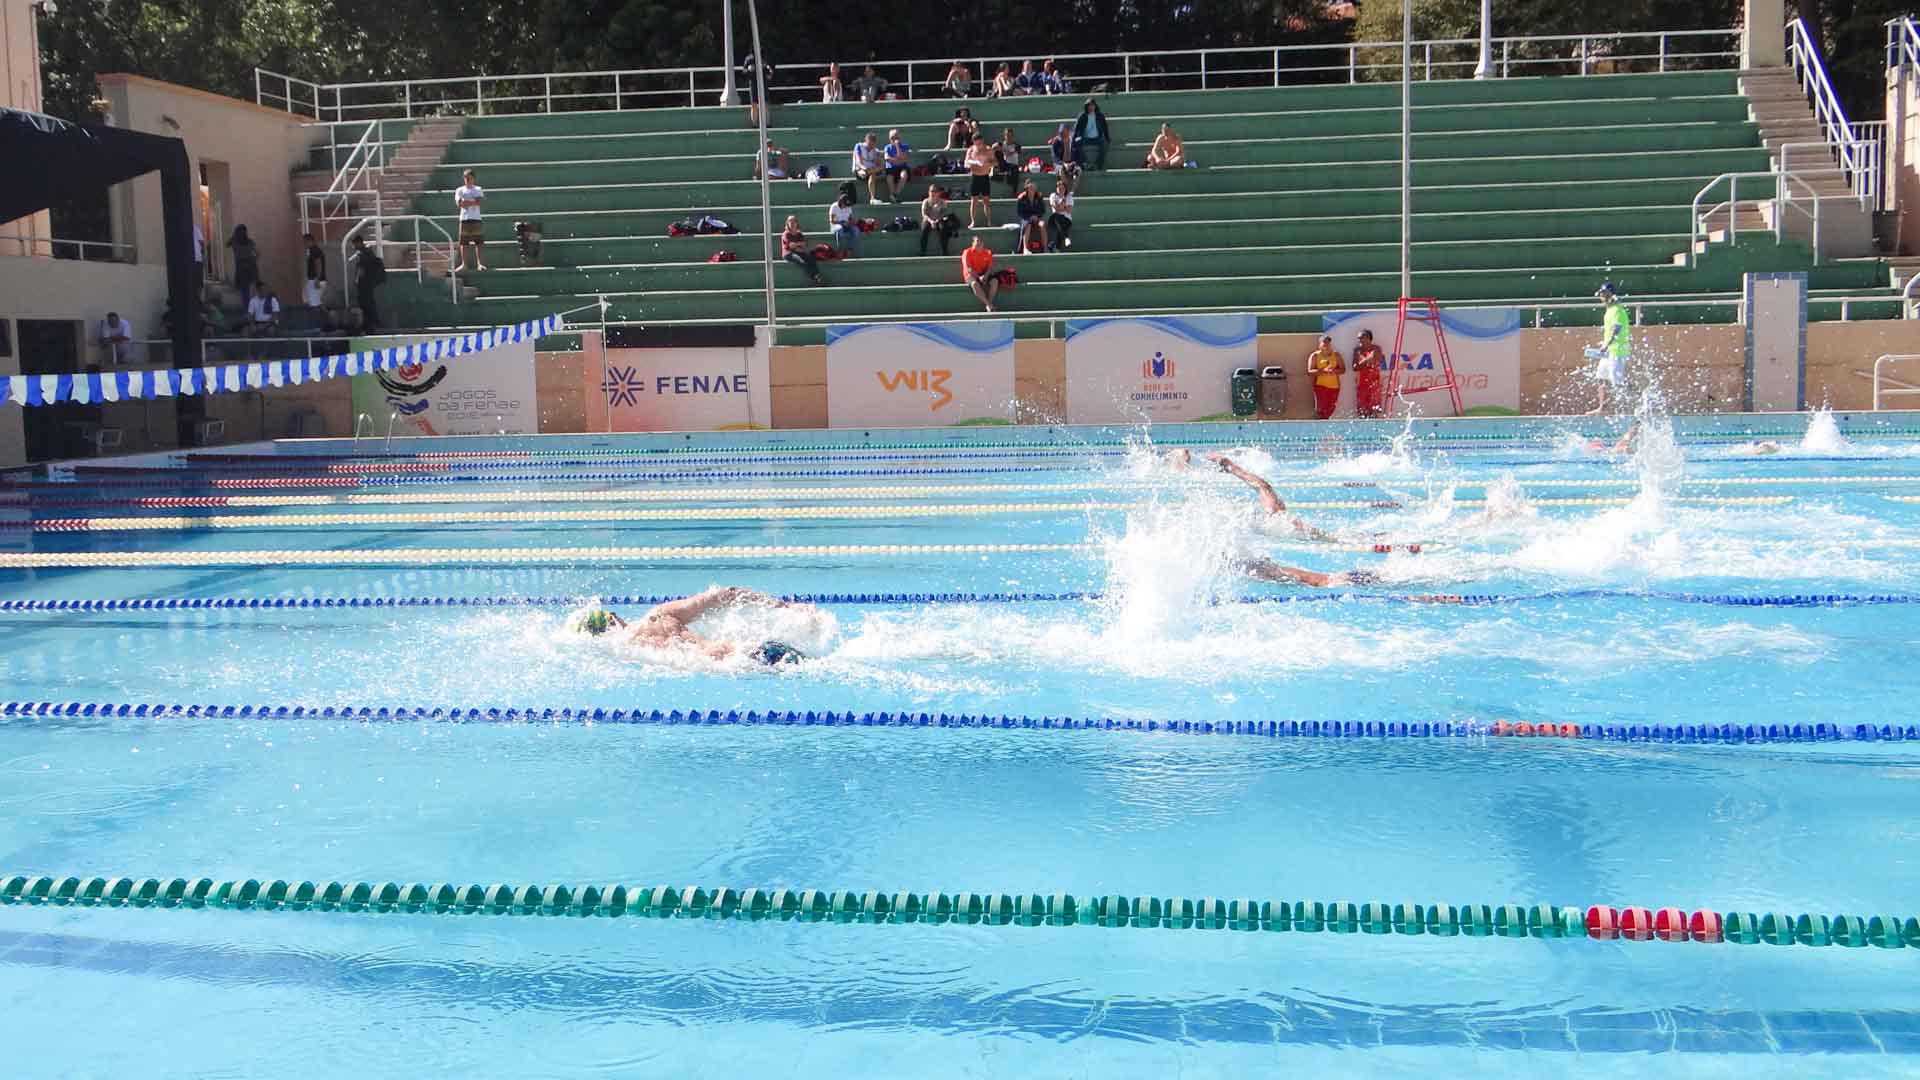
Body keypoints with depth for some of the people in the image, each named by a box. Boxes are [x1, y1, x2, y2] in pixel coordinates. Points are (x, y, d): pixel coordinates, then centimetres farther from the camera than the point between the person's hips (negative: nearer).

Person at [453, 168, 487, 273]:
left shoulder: (478, 189, 10)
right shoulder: (460, 190, 8)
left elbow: (480, 201, -7)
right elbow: (459, 203, -6)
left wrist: (466, 202, -11)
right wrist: (473, 202, -8)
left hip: (476, 218, 1)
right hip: (464, 218, -1)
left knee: (479, 242, -2)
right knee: (463, 242, -2)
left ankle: (479, 263, 4)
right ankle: (464, 264, 1)